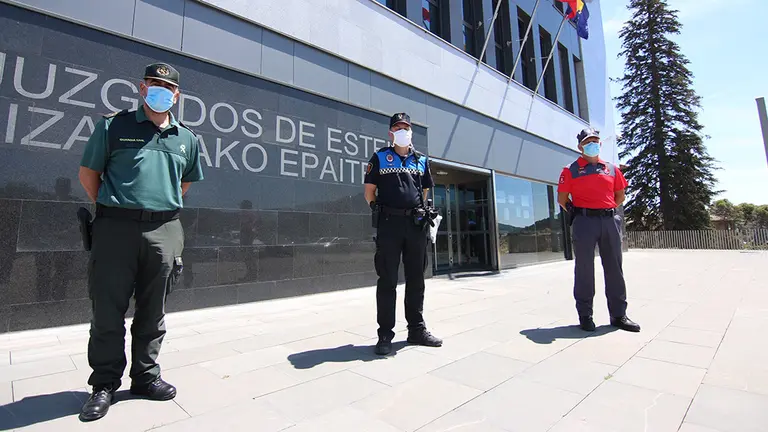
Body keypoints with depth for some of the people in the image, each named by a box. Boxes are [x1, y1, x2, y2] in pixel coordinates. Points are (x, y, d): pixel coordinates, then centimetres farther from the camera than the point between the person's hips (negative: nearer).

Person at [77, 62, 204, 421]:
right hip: (116, 228, -2)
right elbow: (88, 172, 10)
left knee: (152, 311, 10)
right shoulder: (113, 126, 5)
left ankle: (146, 376, 25)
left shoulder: (186, 138, 12)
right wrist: (109, 208, 8)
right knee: (108, 308, 4)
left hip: (164, 231, 2)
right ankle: (104, 384, 20)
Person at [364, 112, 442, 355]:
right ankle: (385, 334, 10)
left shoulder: (422, 160, 16)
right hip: (389, 224, -3)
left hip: (416, 224, 4)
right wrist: (380, 210, 1)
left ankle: (417, 329, 22)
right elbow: (369, 192, 7)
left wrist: (421, 211, 11)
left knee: (416, 279, 10)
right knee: (387, 280, 0)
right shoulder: (379, 158, 7)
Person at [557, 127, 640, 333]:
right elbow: (562, 199, 1)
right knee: (584, 269, 1)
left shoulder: (612, 169, 13)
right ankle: (585, 316, 10)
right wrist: (577, 213, 3)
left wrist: (606, 210, 12)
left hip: (610, 221, 4)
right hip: (585, 223, -4)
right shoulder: (571, 170, 2)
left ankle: (618, 315, 21)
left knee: (614, 268, 9)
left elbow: (620, 196, 20)